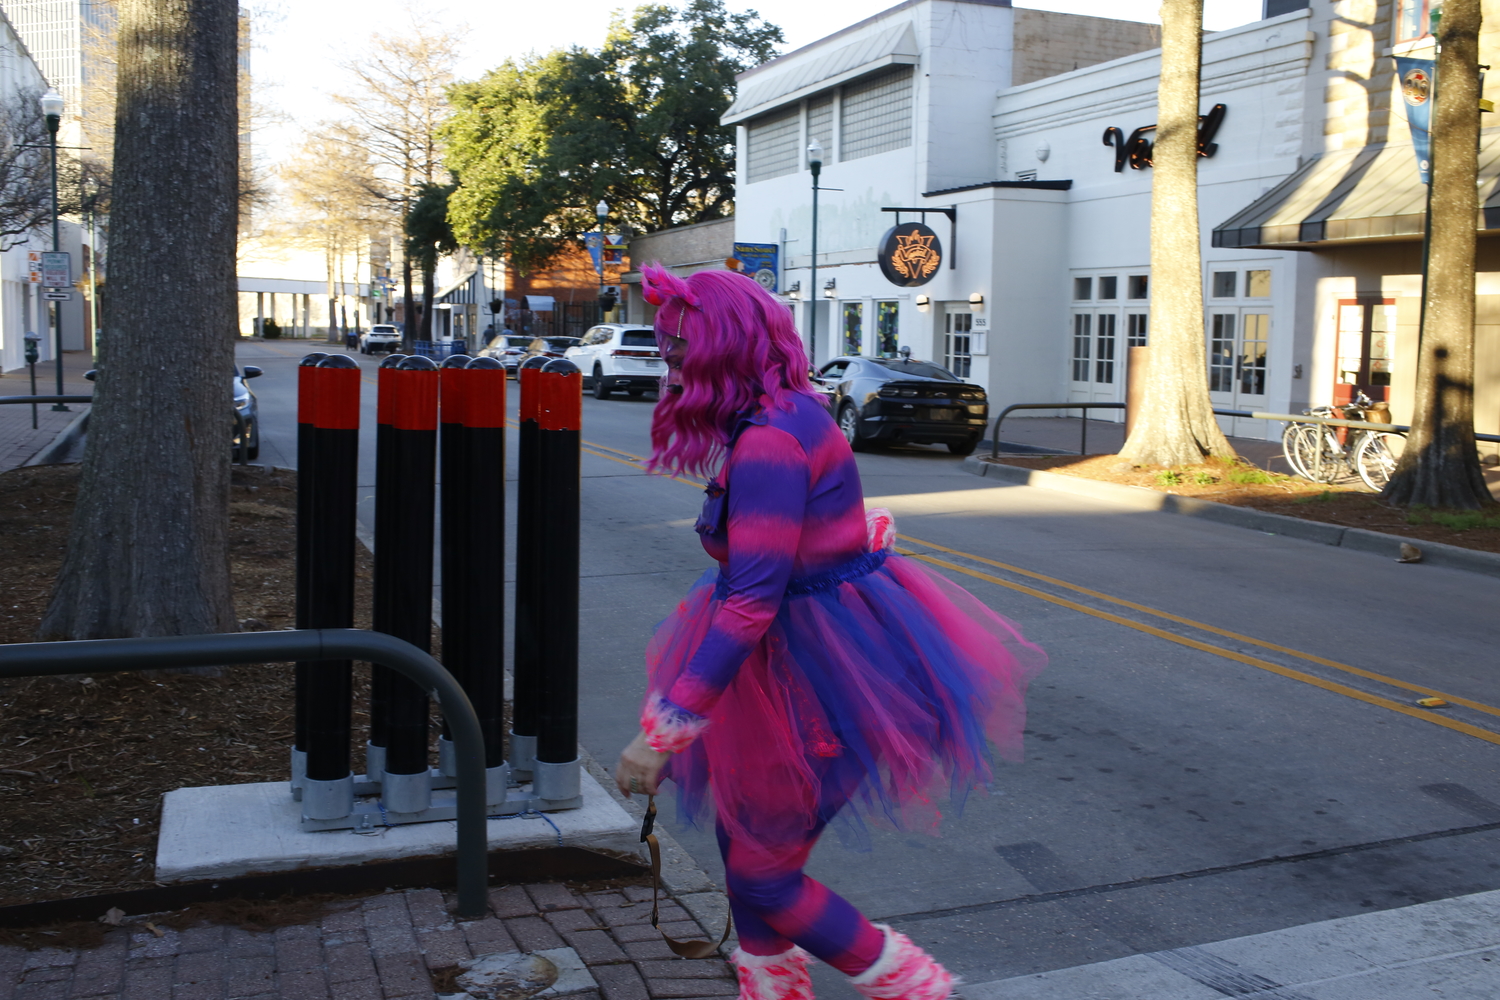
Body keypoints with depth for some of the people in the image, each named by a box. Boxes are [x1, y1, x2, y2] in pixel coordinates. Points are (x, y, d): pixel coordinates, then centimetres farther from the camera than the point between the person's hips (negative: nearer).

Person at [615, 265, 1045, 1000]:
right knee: (741, 836, 17)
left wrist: (663, 731, -29)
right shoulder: (789, 413, 6)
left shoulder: (767, 443, -25)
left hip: (831, 668, -10)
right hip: (813, 653, 10)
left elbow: (750, 603, -30)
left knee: (761, 876, 3)